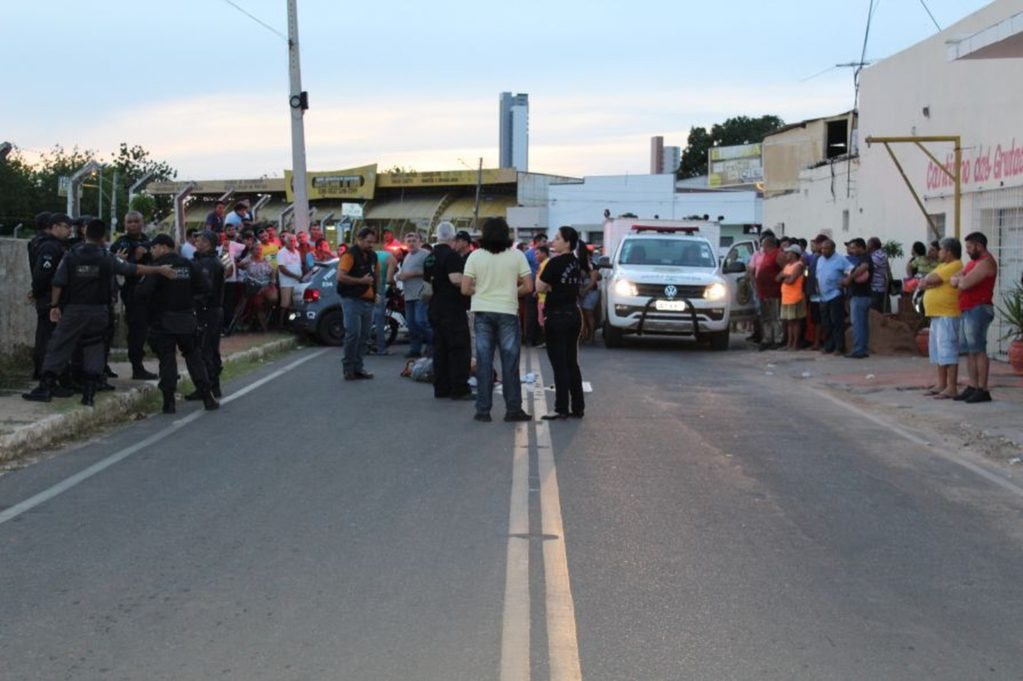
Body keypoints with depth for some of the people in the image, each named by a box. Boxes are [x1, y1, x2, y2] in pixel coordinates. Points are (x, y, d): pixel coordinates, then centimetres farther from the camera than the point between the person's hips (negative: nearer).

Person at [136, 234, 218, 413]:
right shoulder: (188, 265, 2)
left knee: (167, 360, 2)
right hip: (187, 319, 4)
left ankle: (169, 402, 0)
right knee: (194, 358, 11)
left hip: (163, 322, -4)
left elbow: (142, 292, -21)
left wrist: (151, 303, 0)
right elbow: (205, 288, 1)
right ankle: (208, 398, 8)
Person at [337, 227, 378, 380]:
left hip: (368, 301, 8)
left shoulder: (372, 256, 15)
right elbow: (340, 276, -19)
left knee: (364, 336, 8)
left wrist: (375, 293, 17)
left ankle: (358, 367, 14)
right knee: (353, 333, -12)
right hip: (352, 300, -8)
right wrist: (361, 280, -18)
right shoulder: (350, 254, -9)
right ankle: (348, 367, -3)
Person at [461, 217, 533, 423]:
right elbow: (528, 287, -4)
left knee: (484, 361, 5)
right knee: (510, 362, 5)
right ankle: (513, 409, 7)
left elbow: (465, 289, -5)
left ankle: (483, 410, 7)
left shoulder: (475, 256, -2)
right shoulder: (517, 255, -3)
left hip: (482, 312, 1)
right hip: (508, 312, -1)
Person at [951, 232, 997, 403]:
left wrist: (960, 280, 3)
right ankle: (972, 387, 11)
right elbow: (953, 280, 14)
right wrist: (958, 279, -7)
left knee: (978, 350, -10)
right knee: (969, 351, 8)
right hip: (966, 311, 10)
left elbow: (965, 284, -19)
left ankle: (983, 390, -10)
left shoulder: (986, 262, -10)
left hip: (978, 310, -10)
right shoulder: (973, 262, 21)